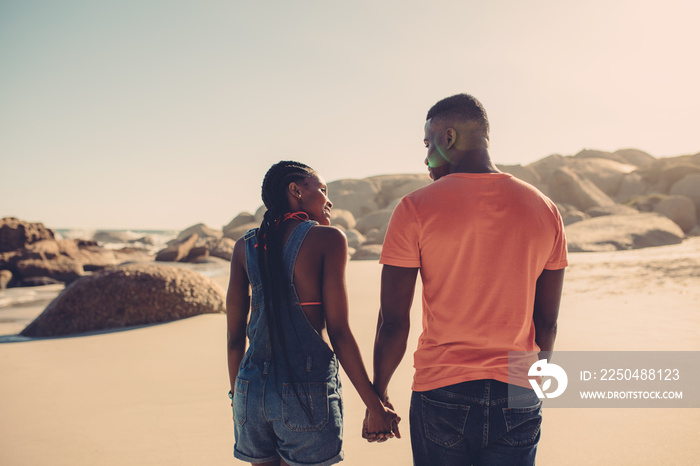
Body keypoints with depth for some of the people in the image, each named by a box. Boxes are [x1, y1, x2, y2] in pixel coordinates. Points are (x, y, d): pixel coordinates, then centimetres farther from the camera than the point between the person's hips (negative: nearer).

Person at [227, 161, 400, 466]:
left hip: (252, 388, 5)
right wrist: (375, 407, -4)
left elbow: (234, 337, 8)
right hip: (307, 394, -4)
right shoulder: (328, 238, -6)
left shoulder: (245, 246, 7)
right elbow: (338, 332, -10)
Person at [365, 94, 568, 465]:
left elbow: (393, 323, -9)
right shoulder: (544, 210, 1)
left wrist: (378, 393, 7)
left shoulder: (416, 209, -10)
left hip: (441, 395, -2)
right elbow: (547, 323, 6)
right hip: (517, 399, 3)